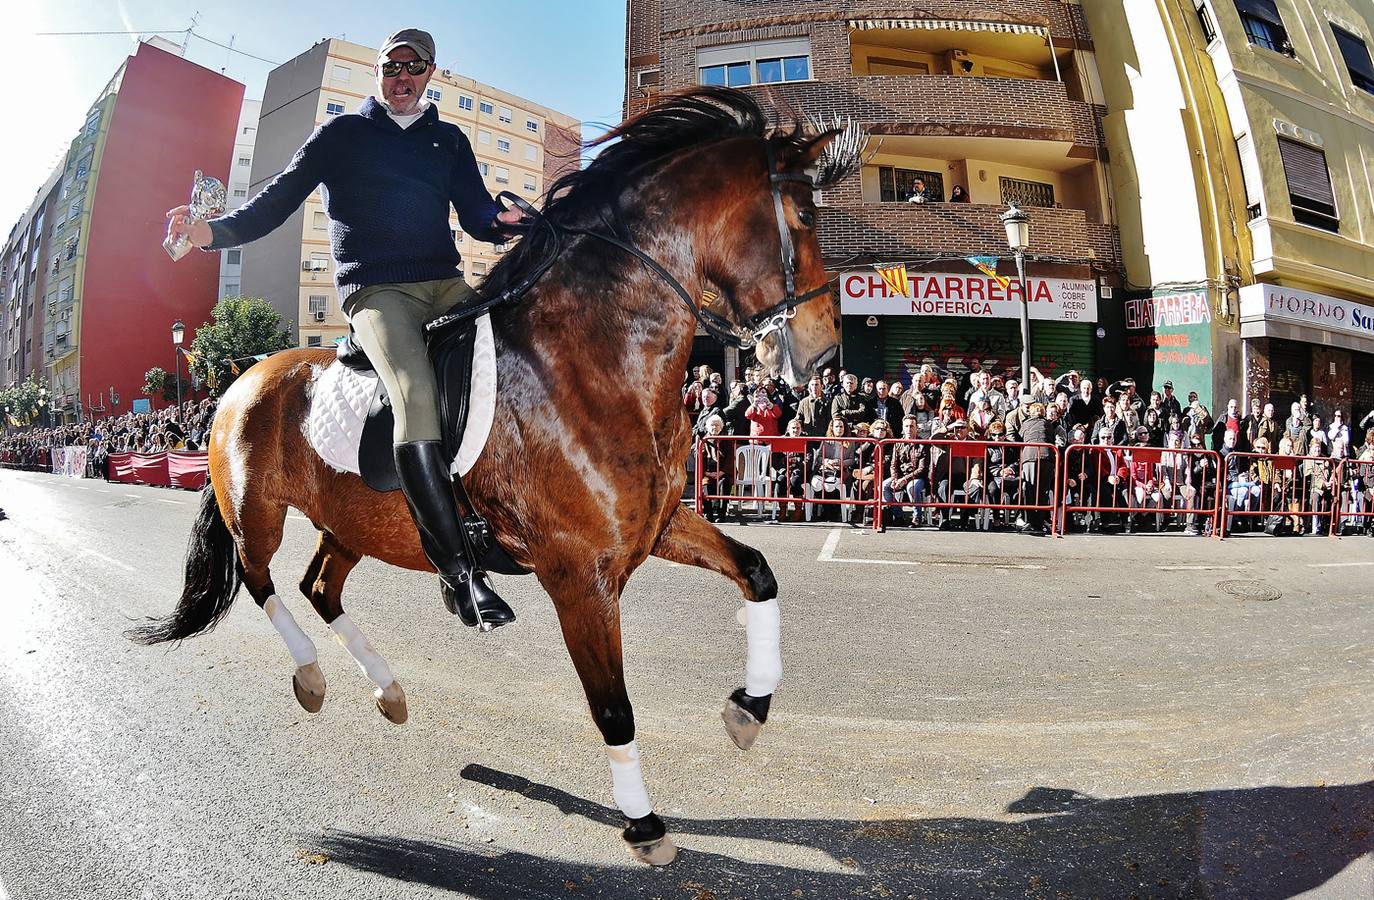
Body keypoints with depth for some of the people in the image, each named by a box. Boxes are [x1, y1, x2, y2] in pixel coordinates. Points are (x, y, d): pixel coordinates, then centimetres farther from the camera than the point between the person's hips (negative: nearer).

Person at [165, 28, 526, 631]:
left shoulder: (450, 141, 23)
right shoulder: (342, 133, 14)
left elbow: (478, 217, 15)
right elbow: (279, 199, 9)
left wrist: (511, 221, -10)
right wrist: (212, 232, -9)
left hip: (445, 285, 5)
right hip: (375, 290, -5)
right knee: (416, 398, -31)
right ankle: (459, 569, -33)